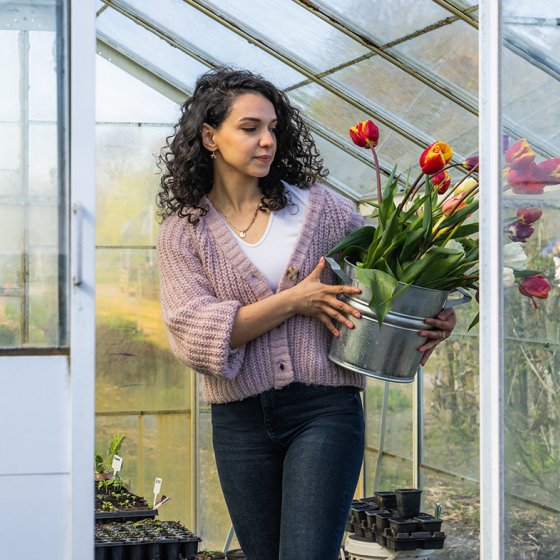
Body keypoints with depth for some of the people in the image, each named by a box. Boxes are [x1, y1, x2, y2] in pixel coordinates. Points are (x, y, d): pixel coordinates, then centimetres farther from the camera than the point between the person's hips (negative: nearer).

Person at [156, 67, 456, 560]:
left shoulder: (320, 208, 5)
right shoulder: (182, 233, 3)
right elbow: (193, 334, -9)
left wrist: (435, 317, -5)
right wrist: (293, 302, -14)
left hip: (324, 409, -1)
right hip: (240, 422, 2)